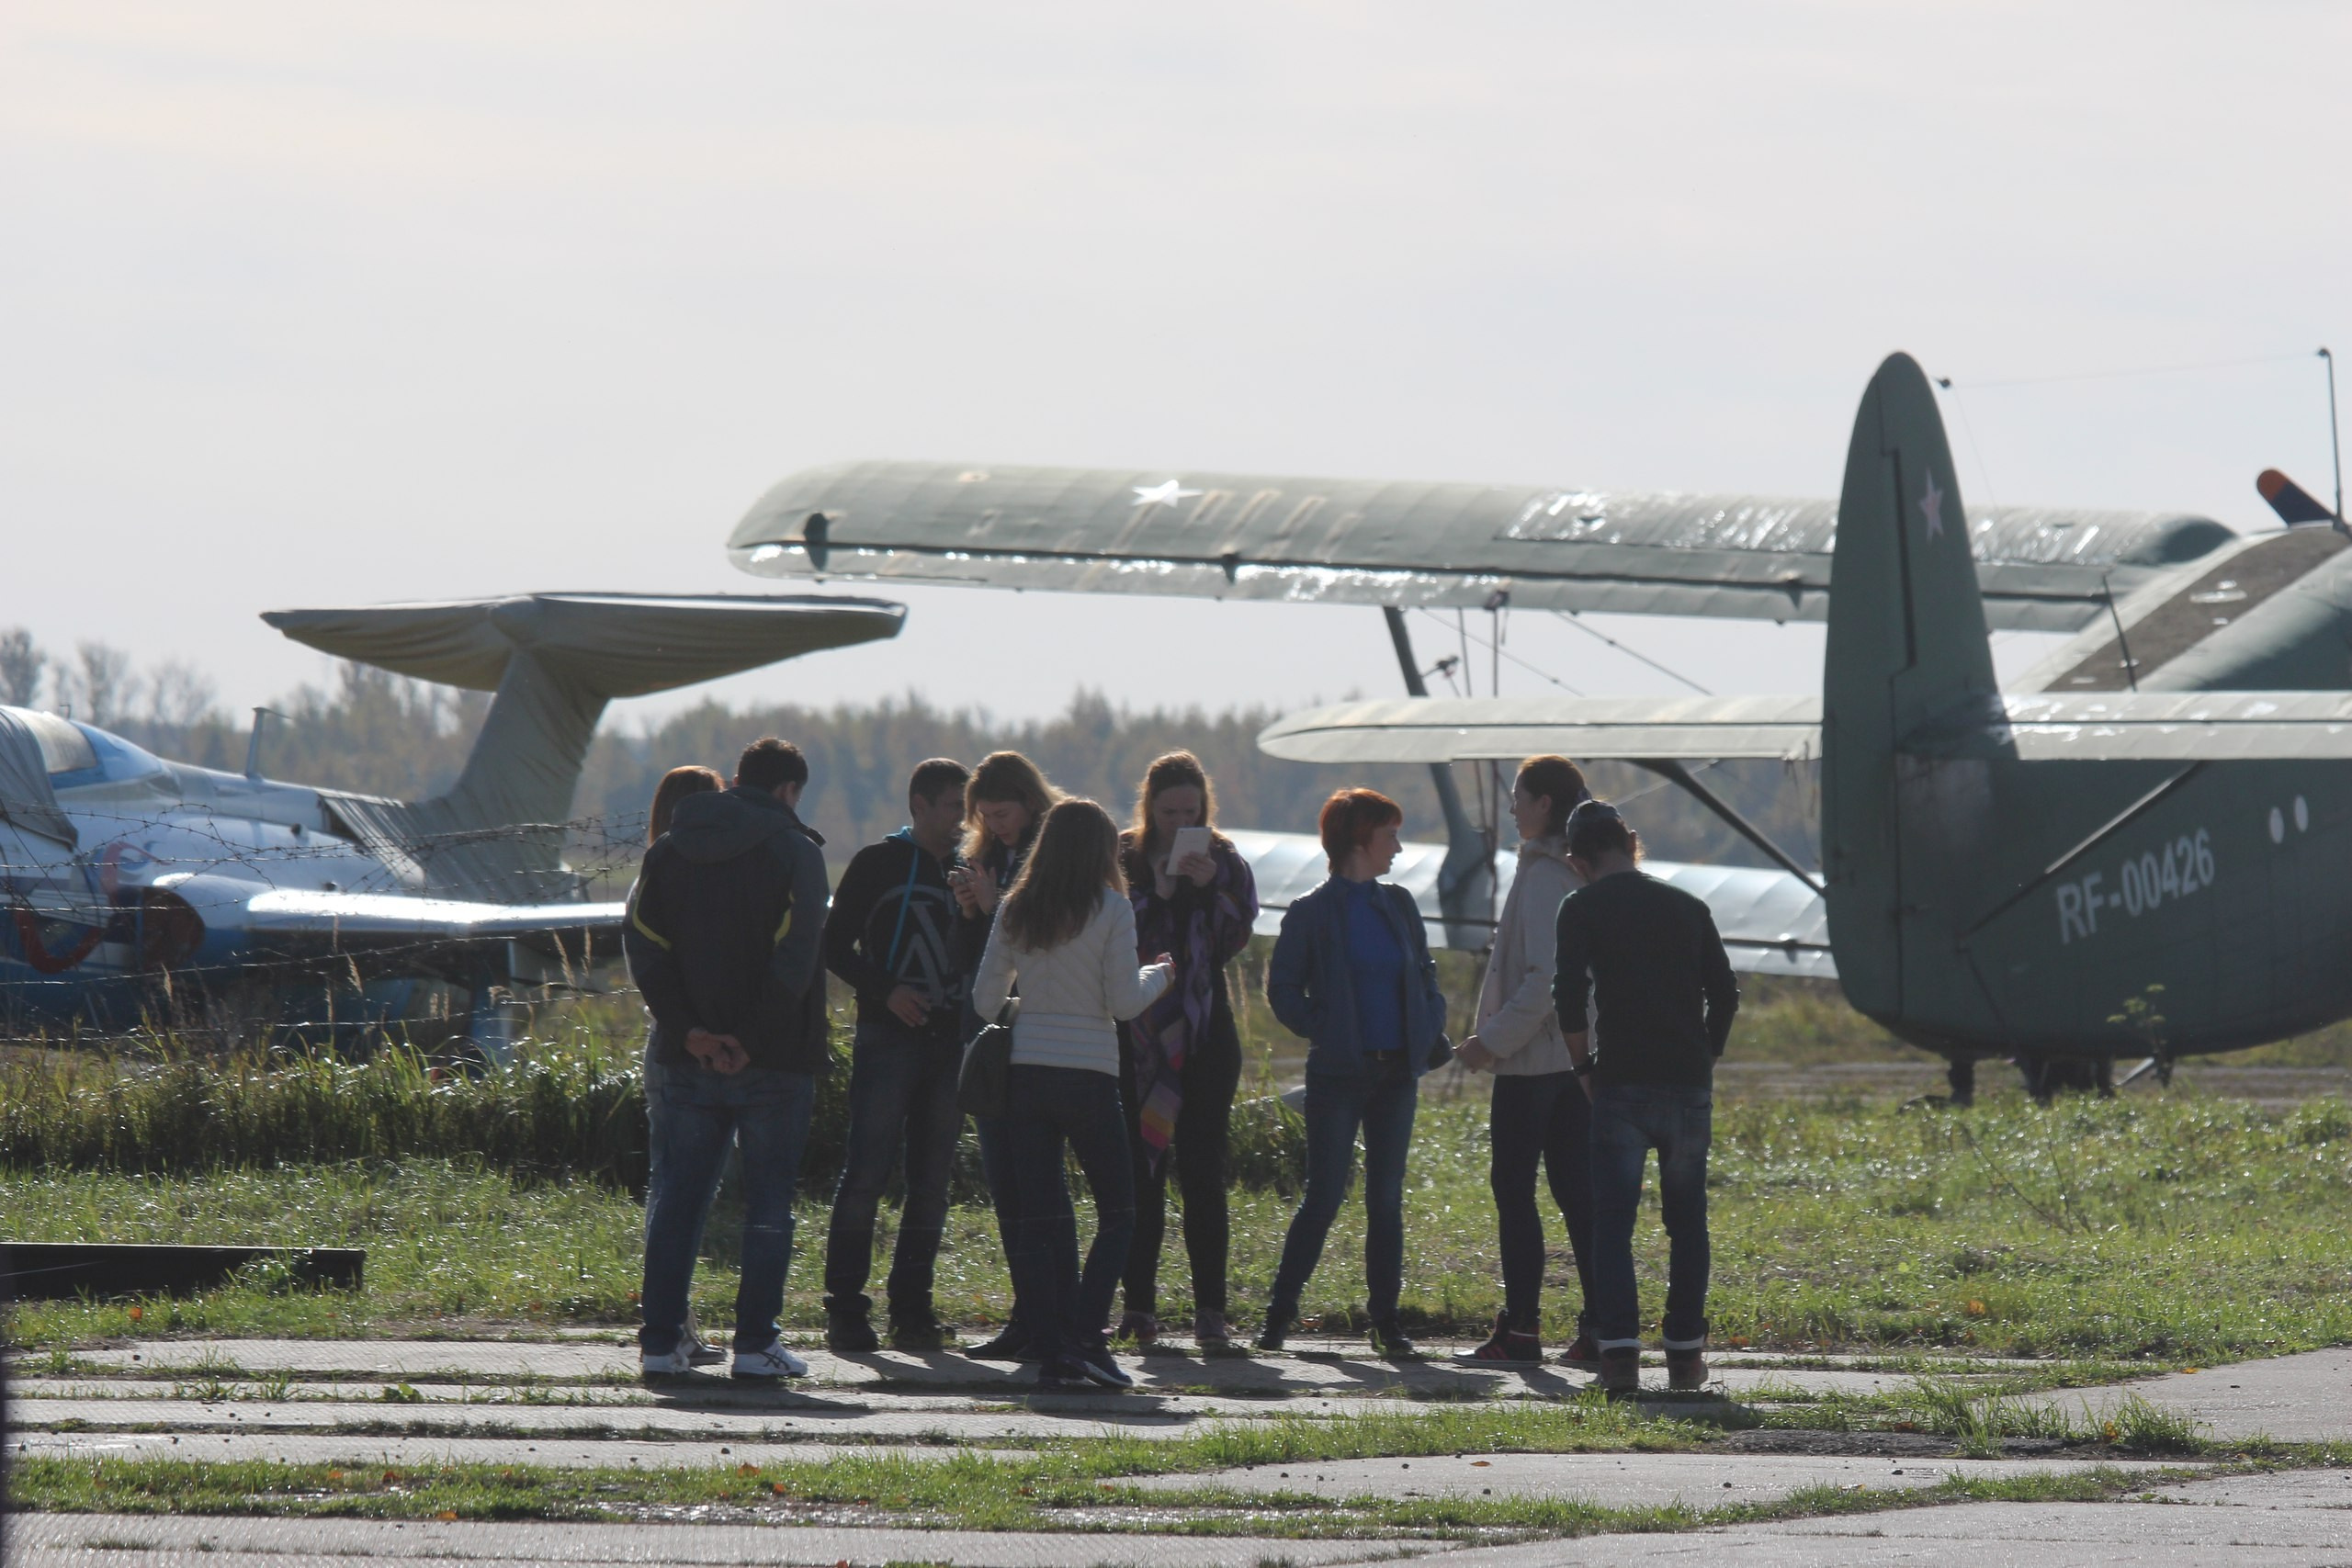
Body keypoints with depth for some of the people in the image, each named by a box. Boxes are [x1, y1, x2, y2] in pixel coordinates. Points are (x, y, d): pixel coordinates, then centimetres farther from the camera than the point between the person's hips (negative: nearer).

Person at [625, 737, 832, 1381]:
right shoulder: (793, 851, -5)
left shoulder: (669, 850, 9)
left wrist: (688, 1030, -6)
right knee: (769, 1201, 3)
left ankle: (660, 1341, 4)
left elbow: (642, 943, 0)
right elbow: (794, 960, -14)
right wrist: (751, 1040, -12)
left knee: (678, 1199, 9)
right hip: (773, 1062, -4)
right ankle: (755, 1343, -1)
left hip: (687, 1059, 4)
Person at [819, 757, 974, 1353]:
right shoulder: (878, 864, 3)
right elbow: (836, 946, 1)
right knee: (866, 1174, -9)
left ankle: (911, 1307, 8)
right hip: (887, 1037, -5)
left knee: (932, 1181, 4)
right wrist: (885, 991, -13)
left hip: (947, 1041, 5)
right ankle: (845, 1307, -7)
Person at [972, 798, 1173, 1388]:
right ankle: (1085, 1336, -9)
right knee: (1117, 1211, 6)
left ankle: (1048, 1348, -1)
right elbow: (1123, 1001, -8)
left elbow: (985, 999, 7)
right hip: (1089, 1074, -4)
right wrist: (1158, 976, 12)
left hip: (1025, 1071, 4)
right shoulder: (1111, 909, -6)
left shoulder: (1015, 910, 5)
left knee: (1036, 1216, 5)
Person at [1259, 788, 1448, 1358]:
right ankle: (1280, 1312, 2)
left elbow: (1425, 975, 18)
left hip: (1396, 1071, 5)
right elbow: (1283, 989, -2)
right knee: (1324, 1197, -6)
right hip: (1339, 1074, -5)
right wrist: (1323, 1032, -11)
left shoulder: (1398, 906, 11)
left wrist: (1431, 1032, 3)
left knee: (1387, 1198, 6)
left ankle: (1386, 1318, 10)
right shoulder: (1313, 914, -3)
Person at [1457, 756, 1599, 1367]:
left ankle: (1519, 1328, -1)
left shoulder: (1544, 876, -15)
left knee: (1513, 1186, -1)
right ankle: (1600, 1326, 4)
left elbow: (1544, 977, -22)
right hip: (1579, 1057, 8)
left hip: (1533, 1060, -8)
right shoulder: (1587, 875, 12)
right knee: (1576, 1190, 8)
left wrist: (1494, 1040, -17)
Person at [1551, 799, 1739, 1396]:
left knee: (1613, 1221, -1)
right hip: (1689, 1084, 3)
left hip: (1621, 1083, -3)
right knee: (1687, 1221, 12)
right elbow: (1725, 993, 8)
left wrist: (1583, 1065, 3)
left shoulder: (1582, 908, 0)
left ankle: (1619, 1351, -12)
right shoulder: (1688, 908, 11)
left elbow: (1568, 996, -10)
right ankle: (1686, 1353, 11)